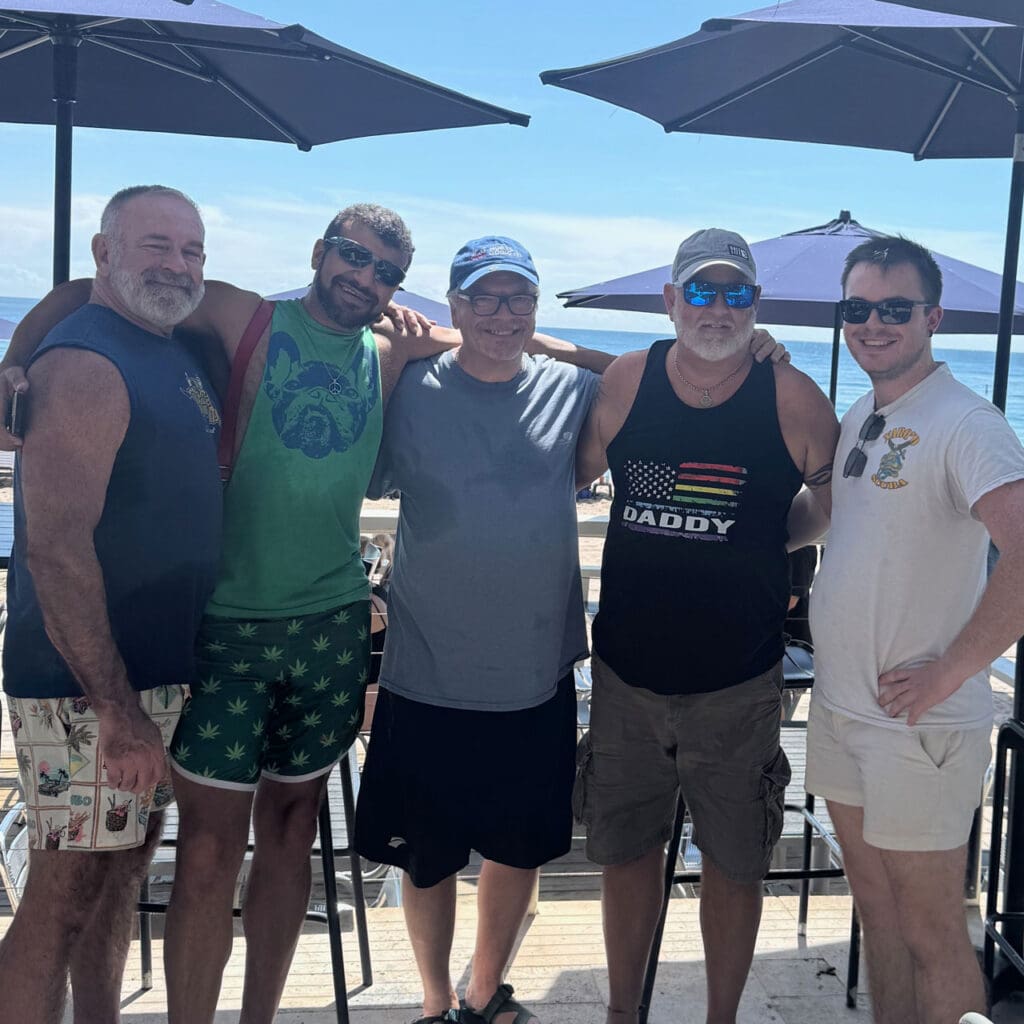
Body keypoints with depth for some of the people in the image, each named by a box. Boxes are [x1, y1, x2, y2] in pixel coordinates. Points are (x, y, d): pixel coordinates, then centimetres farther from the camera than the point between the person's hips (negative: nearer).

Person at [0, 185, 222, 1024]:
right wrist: (116, 709, -24)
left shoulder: (182, 353, 11)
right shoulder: (84, 364, -16)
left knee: (123, 869, 18)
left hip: (159, 672, 9)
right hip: (84, 688, -9)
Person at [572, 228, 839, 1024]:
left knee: (734, 864, 13)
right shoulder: (625, 382, -3)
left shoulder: (793, 399, -8)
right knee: (626, 851, 16)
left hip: (738, 685, -1)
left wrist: (760, 543, -4)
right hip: (626, 673, 2)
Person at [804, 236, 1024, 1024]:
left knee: (930, 932, 5)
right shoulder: (857, 418, 9)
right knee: (877, 907, 20)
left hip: (918, 722, -8)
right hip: (838, 706, 8)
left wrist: (949, 670, -22)